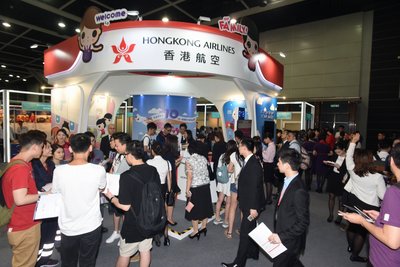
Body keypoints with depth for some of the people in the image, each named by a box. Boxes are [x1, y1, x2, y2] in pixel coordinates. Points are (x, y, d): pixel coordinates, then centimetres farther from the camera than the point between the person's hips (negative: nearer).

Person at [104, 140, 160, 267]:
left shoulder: (127, 176, -25)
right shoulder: (153, 171, -8)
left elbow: (125, 206, -21)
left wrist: (111, 197, -6)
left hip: (133, 224, -5)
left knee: (124, 254, 18)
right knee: (145, 250, 20)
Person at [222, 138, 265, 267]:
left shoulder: (254, 164, -24)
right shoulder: (249, 162, 4)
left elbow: (254, 187, -25)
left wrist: (253, 207, -22)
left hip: (251, 205, -9)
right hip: (248, 203, 9)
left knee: (245, 232, 1)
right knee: (250, 229, 23)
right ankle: (252, 252, 42)